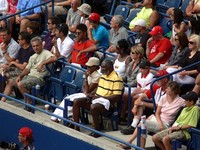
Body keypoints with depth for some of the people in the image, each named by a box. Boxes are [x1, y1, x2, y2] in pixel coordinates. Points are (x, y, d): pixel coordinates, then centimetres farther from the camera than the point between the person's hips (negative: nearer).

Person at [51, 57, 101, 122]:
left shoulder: (97, 76, -18)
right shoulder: (89, 74, 9)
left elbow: (88, 90, -19)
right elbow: (83, 87, 13)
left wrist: (86, 78, -21)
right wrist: (85, 92, -9)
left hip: (91, 97, -9)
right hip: (85, 94, 9)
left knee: (73, 100, -24)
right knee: (67, 98, -6)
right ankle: (55, 117, -13)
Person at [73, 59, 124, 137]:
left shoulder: (116, 79, -14)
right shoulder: (103, 75, 15)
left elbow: (117, 97, -19)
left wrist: (101, 97, -19)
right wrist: (92, 95, 6)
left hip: (107, 102, -9)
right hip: (97, 99, 10)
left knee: (93, 107, -39)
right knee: (76, 102, -2)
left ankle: (97, 131, -21)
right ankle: (76, 127, -2)